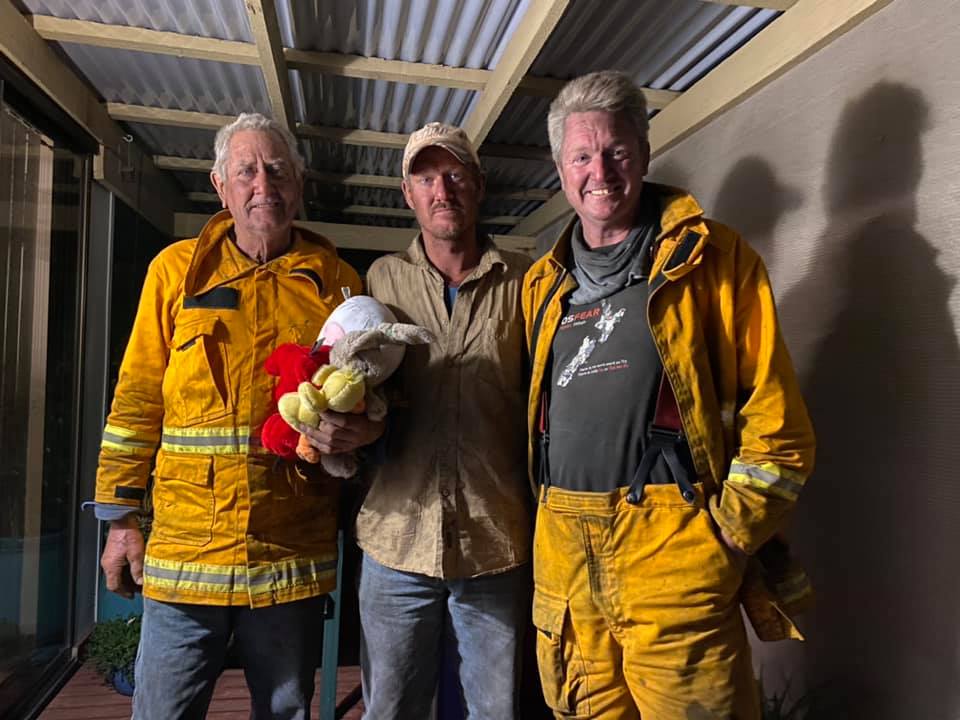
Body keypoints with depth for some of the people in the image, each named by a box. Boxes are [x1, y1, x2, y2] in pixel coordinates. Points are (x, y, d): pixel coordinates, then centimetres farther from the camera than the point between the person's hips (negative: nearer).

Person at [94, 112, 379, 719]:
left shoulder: (336, 281, 5)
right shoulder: (176, 269, 5)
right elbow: (139, 398, 5)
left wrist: (364, 428, -12)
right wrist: (121, 517, 3)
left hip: (295, 559, 1)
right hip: (186, 552, 0)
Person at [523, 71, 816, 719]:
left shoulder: (710, 258, 0)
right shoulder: (544, 284, 14)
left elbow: (774, 411, -4)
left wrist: (730, 532, -7)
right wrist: (549, 524, 11)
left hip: (672, 549, -4)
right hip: (562, 555, 5)